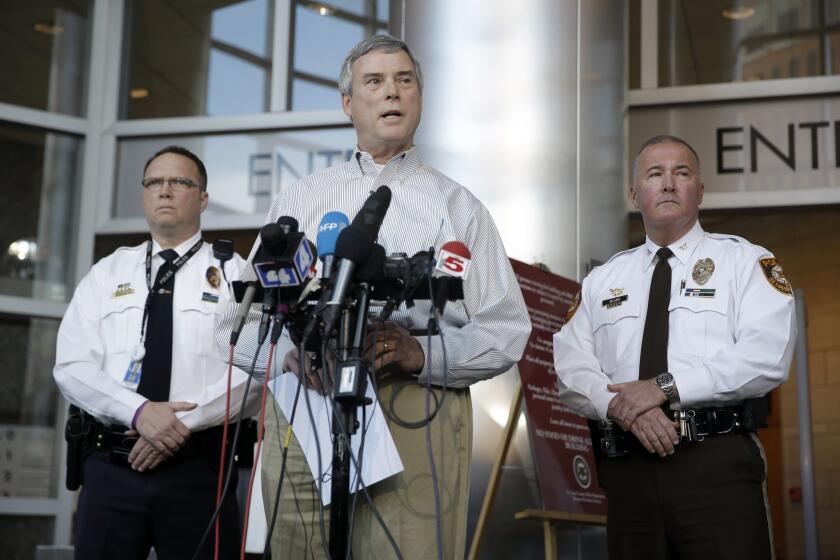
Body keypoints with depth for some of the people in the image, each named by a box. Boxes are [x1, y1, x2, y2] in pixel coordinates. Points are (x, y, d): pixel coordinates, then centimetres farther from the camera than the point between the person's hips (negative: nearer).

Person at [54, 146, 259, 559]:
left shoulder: (235, 273, 5)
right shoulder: (107, 273, 12)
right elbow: (72, 367, 2)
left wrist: (185, 421, -16)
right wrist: (139, 412, -14)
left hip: (197, 468, -2)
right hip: (110, 466, 2)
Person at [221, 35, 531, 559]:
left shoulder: (458, 205, 14)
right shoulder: (298, 199, 19)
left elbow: (506, 329, 6)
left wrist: (422, 353, -12)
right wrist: (286, 351, -9)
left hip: (417, 417, -1)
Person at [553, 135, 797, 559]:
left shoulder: (746, 261, 5)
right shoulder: (603, 280, 16)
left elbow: (766, 356, -10)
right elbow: (571, 369, 6)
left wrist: (667, 387, -16)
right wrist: (621, 406, -14)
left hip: (718, 464, -3)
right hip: (626, 467, 3)